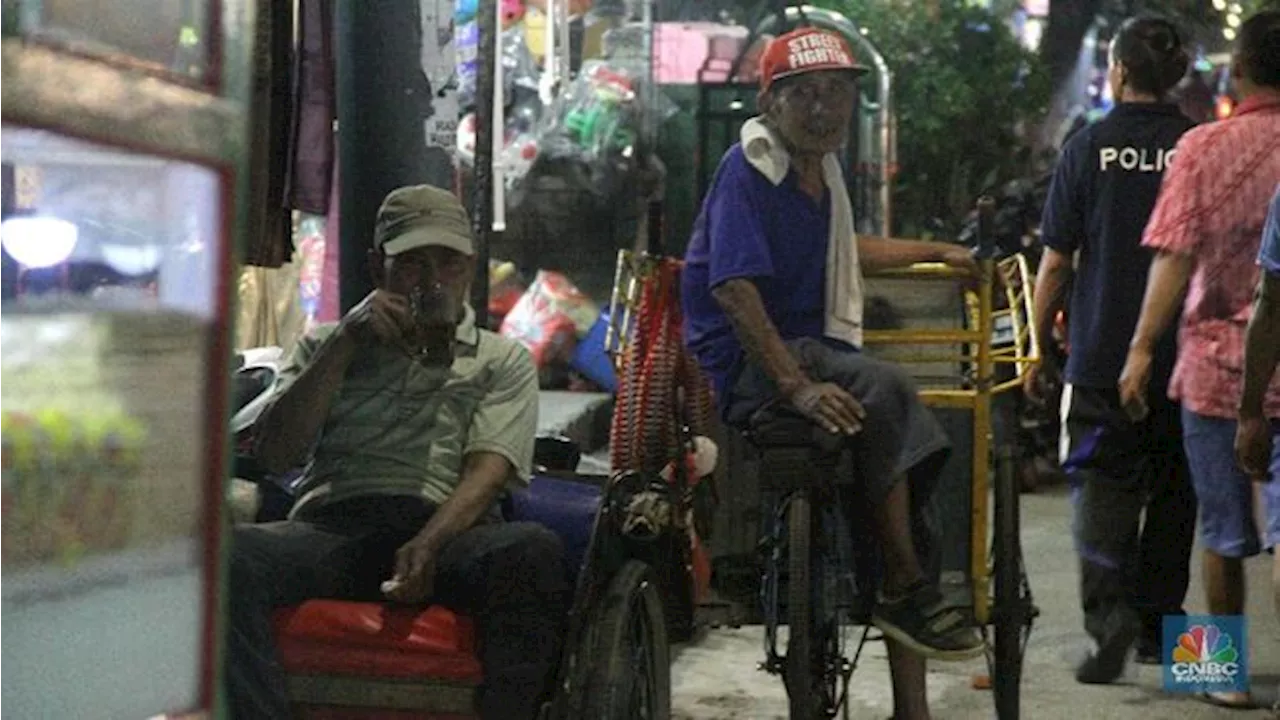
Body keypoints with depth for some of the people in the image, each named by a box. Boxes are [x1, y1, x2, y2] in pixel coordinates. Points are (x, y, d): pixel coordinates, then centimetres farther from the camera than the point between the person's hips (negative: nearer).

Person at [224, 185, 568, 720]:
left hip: (447, 531, -1)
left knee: (535, 552, -37)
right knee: (230, 556, -34)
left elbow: (488, 470, 3)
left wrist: (428, 545, -18)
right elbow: (274, 454, 11)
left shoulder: (503, 361, 22)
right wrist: (344, 344, 4)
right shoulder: (326, 346, 27)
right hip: (331, 525, 1)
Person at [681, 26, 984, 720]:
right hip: (741, 366, -9)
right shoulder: (748, 169, -11)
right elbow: (735, 287, -22)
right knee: (883, 390, -32)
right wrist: (796, 385, -31)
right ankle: (906, 587, -22)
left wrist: (935, 251, 42)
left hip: (809, 350, 9)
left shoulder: (822, 170, 16)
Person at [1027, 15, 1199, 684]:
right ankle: (1157, 623, 23)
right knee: (1172, 489, 15)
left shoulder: (1089, 147, -4)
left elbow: (1056, 261, -2)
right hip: (1182, 355, 2)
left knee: (1104, 486, 1)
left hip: (1102, 357, -2)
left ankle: (1109, 612, -19)